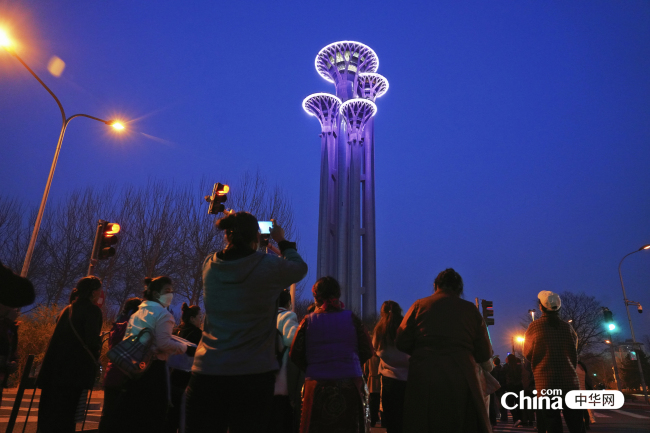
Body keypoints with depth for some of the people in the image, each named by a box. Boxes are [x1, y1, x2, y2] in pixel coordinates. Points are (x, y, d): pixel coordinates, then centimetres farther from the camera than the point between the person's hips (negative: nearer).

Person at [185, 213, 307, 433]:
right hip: (253, 374, -3)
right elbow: (301, 267, 12)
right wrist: (282, 241, 25)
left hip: (205, 374, 4)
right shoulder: (269, 266, -9)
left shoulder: (209, 265, 2)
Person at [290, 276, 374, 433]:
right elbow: (368, 351, 1)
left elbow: (295, 355, -2)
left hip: (317, 387, 0)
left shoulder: (308, 321, -2)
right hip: (349, 387, 0)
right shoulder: (351, 318, -1)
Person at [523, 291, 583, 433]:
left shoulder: (534, 327, -4)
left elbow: (528, 354, 8)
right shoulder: (567, 326, 3)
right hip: (570, 382, 2)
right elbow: (574, 354, 15)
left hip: (546, 383, -2)